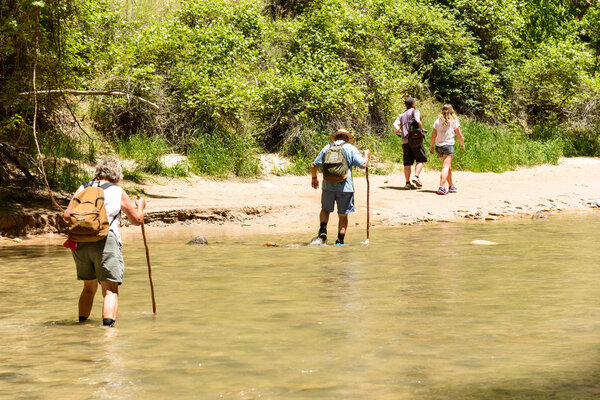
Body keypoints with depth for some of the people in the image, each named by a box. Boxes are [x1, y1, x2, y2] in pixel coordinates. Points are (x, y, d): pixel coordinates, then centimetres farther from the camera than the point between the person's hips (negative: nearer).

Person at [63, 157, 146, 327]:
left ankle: (82, 324, 23)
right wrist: (140, 206, 33)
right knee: (110, 290, -5)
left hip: (80, 242, 4)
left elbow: (67, 215, 6)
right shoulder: (118, 192, 6)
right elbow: (137, 220, 12)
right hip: (105, 241, -4)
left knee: (89, 287, 21)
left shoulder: (82, 189, 13)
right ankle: (108, 325, -22)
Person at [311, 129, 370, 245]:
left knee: (325, 209, 23)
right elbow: (363, 165, -4)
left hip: (328, 186, 2)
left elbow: (314, 166, 7)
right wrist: (366, 155, 16)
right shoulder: (351, 148, 1)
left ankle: (323, 229, 1)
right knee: (343, 215, 8)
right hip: (345, 187, -2)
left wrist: (314, 178, 26)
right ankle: (340, 241, 7)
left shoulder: (327, 148, 9)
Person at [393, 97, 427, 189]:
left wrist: (398, 130, -1)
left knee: (407, 163, 5)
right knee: (420, 160, 4)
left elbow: (395, 124, 4)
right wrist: (422, 129, -1)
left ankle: (407, 183, 2)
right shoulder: (415, 111, 3)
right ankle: (416, 176, -13)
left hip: (405, 141, 5)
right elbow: (418, 121, -14)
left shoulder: (402, 115, 20)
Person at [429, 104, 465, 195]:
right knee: (446, 167, -9)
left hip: (438, 146, 4)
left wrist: (431, 146, 13)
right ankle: (442, 187, -24)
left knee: (448, 167, 19)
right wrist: (462, 144, 17)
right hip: (449, 146, -4)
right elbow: (459, 135, 2)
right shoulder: (454, 121, -1)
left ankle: (451, 186, 30)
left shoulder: (438, 121, 6)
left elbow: (433, 135, 4)